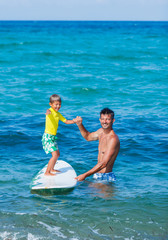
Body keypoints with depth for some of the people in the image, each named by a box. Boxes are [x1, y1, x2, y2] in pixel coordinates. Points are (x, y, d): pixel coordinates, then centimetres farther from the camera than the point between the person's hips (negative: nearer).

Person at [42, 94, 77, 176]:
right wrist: (48, 112, -65)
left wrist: (73, 121, -3)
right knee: (55, 155, -16)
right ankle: (47, 172, -12)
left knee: (57, 154, 22)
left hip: (53, 137, 9)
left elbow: (66, 121, 17)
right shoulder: (50, 111, -16)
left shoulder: (58, 114, 10)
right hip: (47, 136, -9)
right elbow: (48, 112, -40)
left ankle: (52, 169, 40)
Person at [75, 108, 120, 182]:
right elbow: (88, 136, 30)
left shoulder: (113, 139, -20)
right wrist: (79, 124, 11)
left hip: (106, 178, -8)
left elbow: (103, 164, -25)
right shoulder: (101, 131, 7)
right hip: (97, 176, 8)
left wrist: (85, 175, -26)